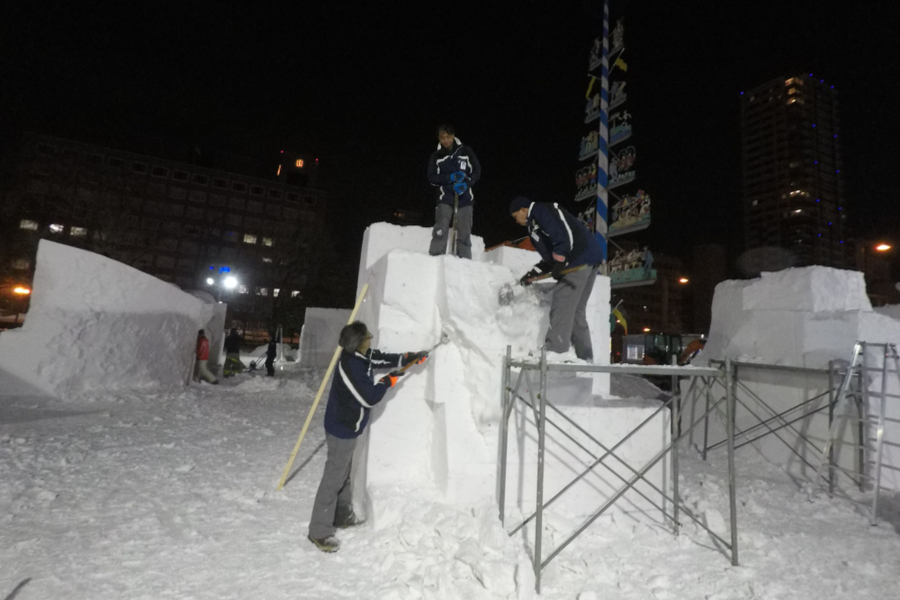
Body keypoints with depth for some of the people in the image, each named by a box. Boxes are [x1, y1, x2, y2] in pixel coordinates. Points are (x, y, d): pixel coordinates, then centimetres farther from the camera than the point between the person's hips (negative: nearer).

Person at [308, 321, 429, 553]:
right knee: (334, 478, 1)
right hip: (342, 429, -10)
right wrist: (389, 380, -12)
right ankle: (319, 531, 13)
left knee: (344, 474, 23)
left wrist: (411, 357, 2)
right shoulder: (351, 366, -29)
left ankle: (343, 517, 40)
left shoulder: (362, 356, -2)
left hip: (347, 427, 10)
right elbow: (370, 398, -25)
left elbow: (385, 359, 12)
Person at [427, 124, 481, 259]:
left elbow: (477, 170, 4)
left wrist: (466, 184, -15)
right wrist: (450, 177, -16)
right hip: (445, 198, 0)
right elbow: (432, 178, 1)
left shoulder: (465, 151, 4)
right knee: (440, 230, -16)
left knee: (464, 233, -1)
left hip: (464, 198, 0)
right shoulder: (436, 156, 6)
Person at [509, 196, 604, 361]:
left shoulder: (540, 211, -2)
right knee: (576, 310, 10)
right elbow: (550, 257, 25)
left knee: (562, 306, -14)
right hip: (588, 260, 10)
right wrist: (533, 273, 17)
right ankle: (585, 357, 12)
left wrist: (558, 264, -16)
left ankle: (555, 352, -18)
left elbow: (561, 235, -17)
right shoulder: (536, 223, 28)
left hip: (580, 258, -10)